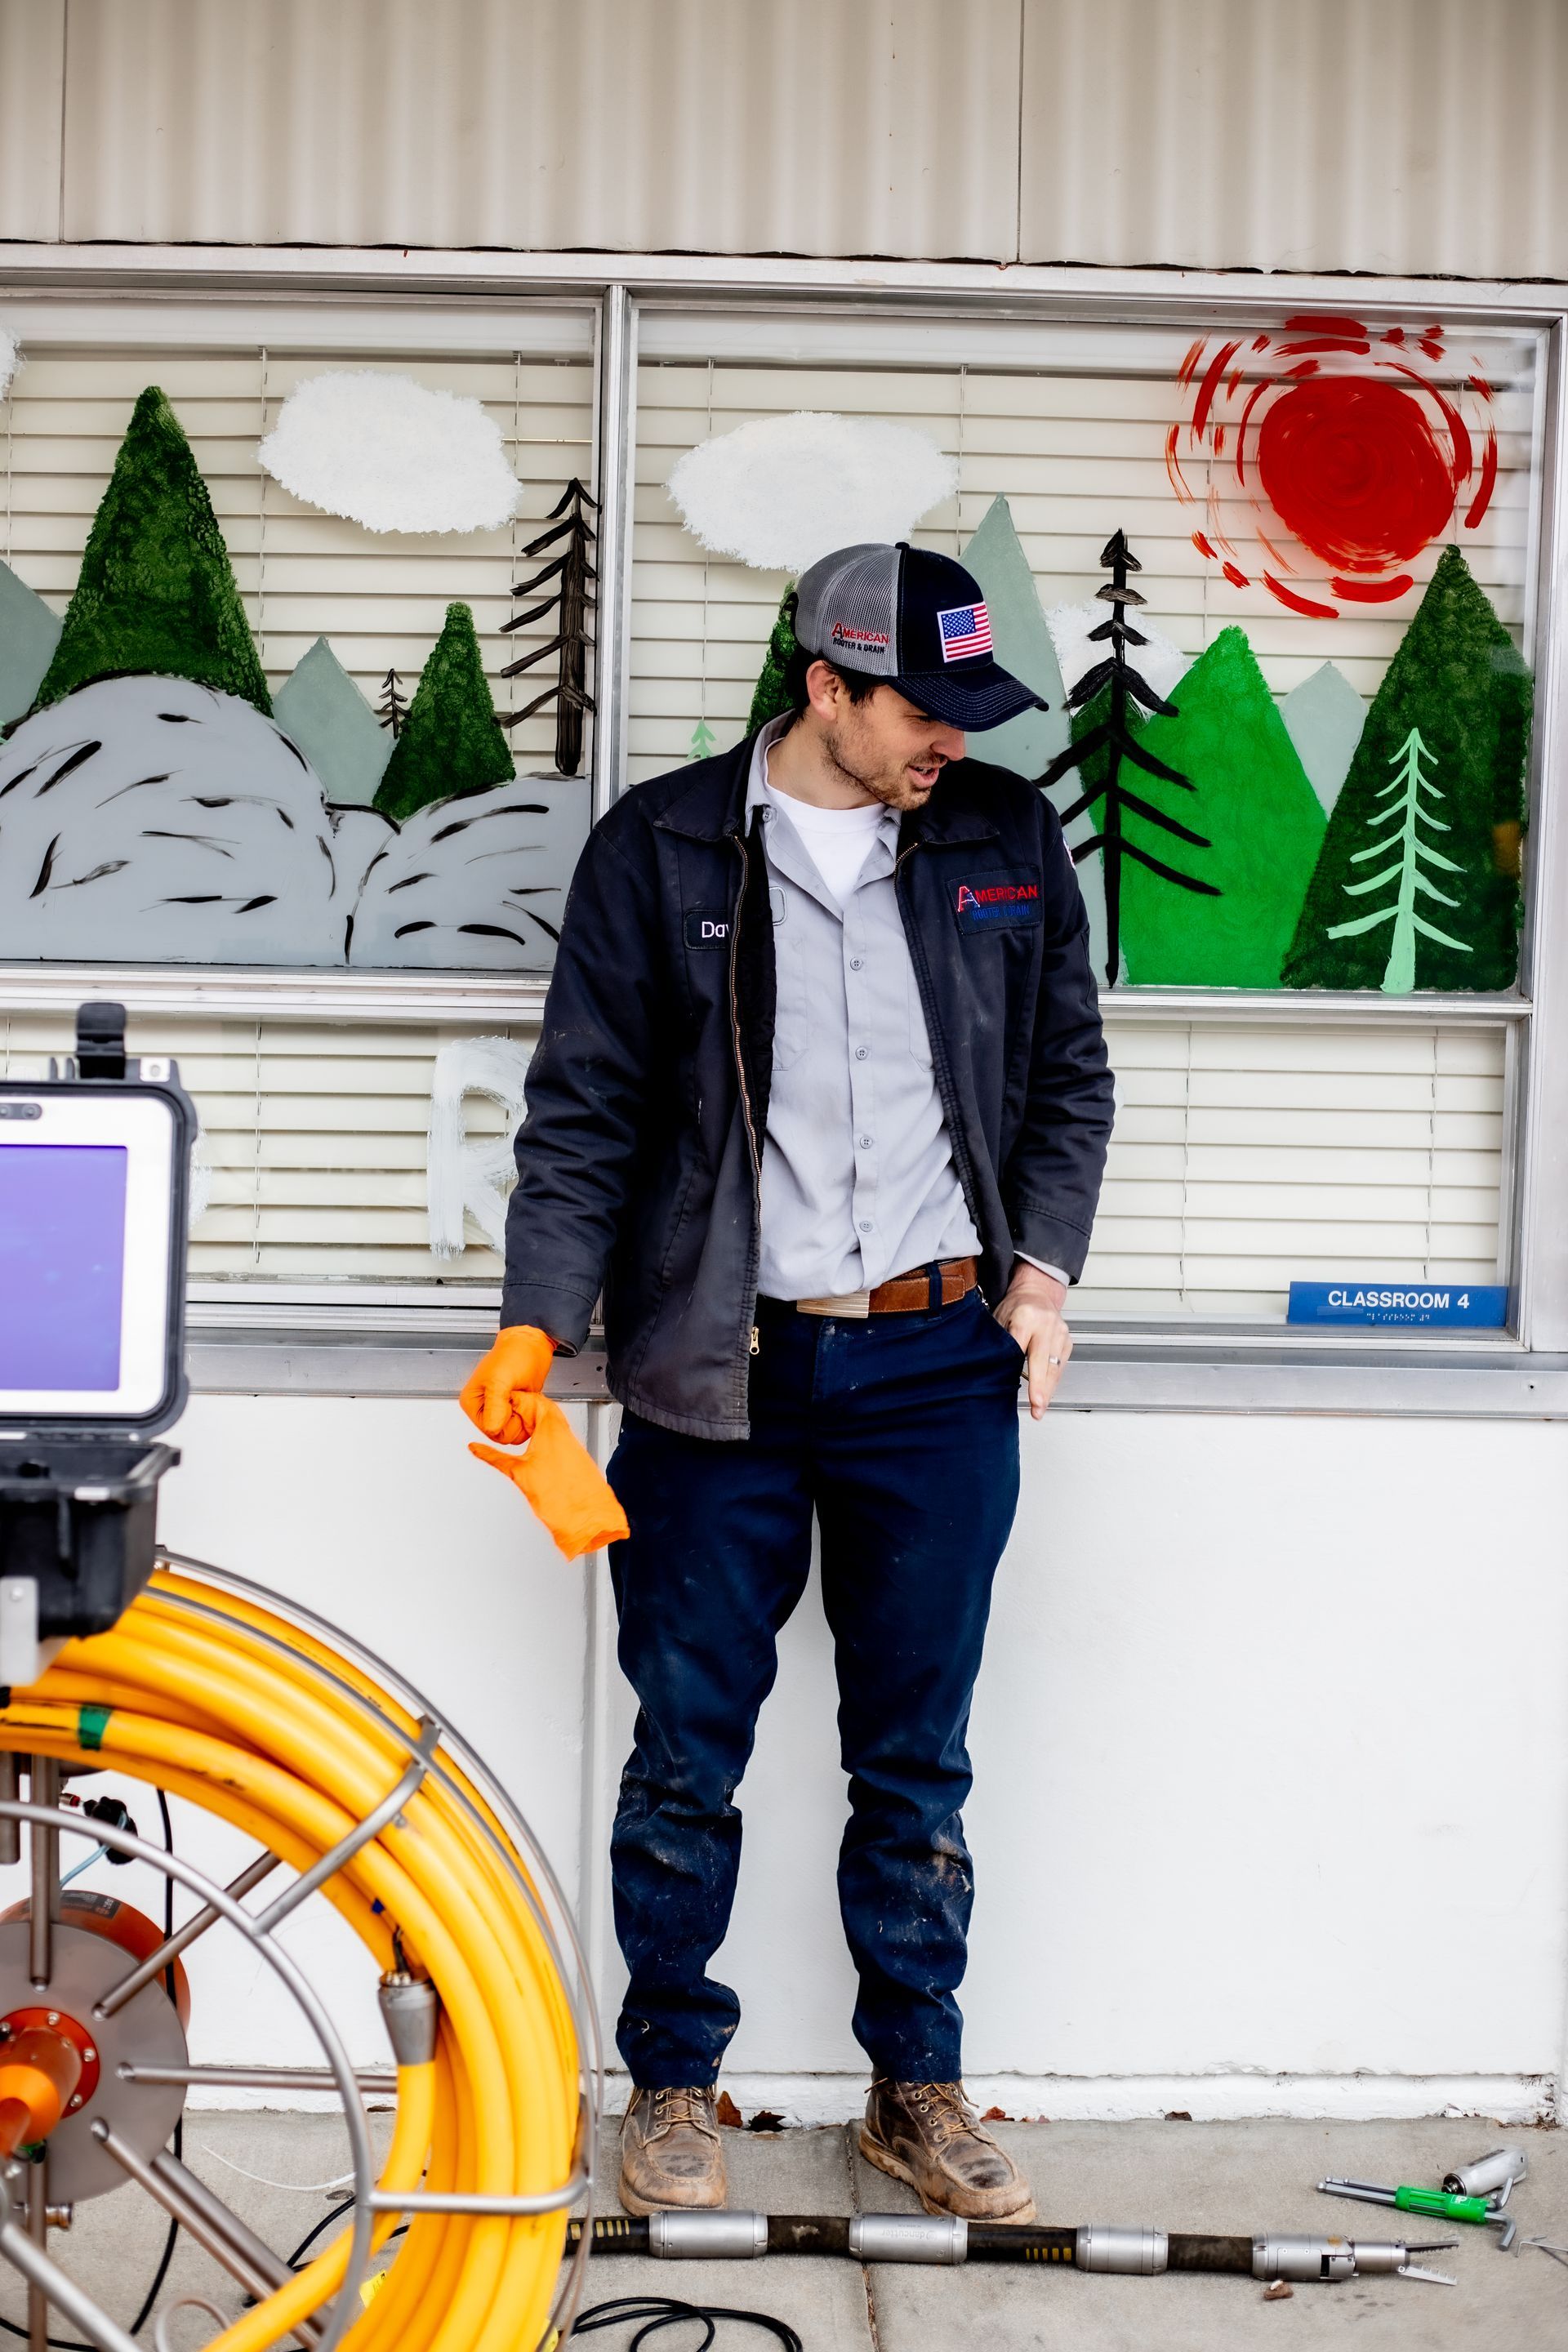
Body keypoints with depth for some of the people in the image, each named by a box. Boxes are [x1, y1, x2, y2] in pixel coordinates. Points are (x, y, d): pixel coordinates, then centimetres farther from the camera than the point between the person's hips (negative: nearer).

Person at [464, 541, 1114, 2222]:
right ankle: (672, 2081, 24)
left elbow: (1068, 1079, 14)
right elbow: (585, 1107, -1)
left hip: (938, 1359, 2)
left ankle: (917, 2085, 25)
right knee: (689, 1747, 7)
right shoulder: (660, 848, -1)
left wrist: (1042, 1267, 3)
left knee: (915, 1751, 10)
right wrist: (540, 1316, -11)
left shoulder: (1005, 839, 6)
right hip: (720, 1370, -1)